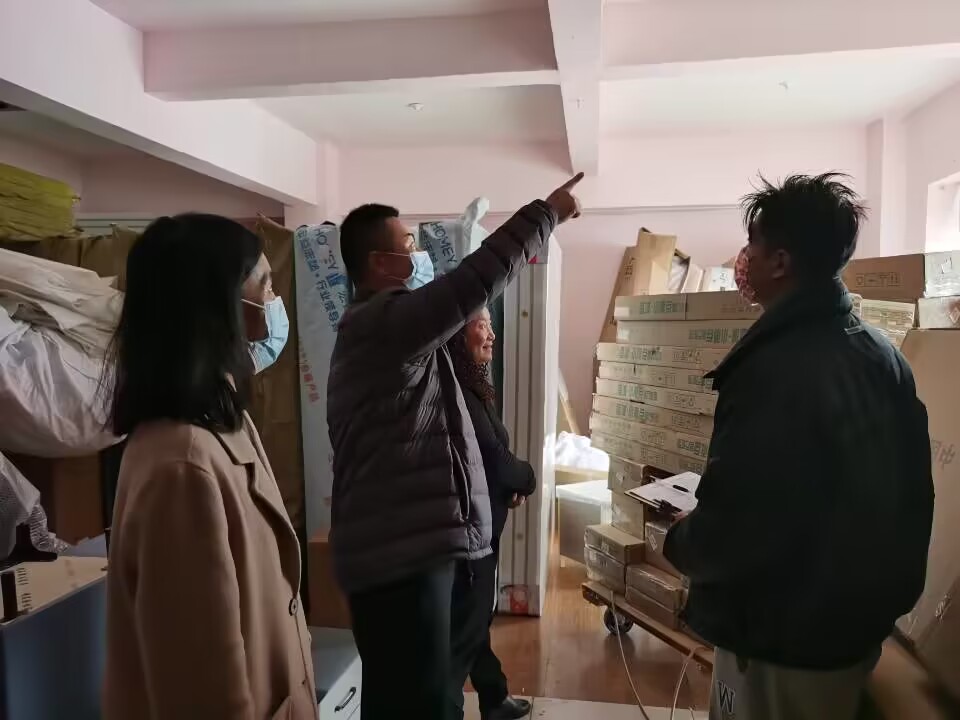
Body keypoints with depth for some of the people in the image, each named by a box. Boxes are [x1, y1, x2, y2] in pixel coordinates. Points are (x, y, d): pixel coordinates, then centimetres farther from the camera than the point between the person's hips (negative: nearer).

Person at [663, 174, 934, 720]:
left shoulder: (776, 367, -28)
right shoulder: (884, 354, 1)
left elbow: (731, 529, -28)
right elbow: (909, 491, 9)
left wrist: (680, 543, -7)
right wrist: (887, 588, 20)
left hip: (784, 637, -8)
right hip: (862, 619, 8)